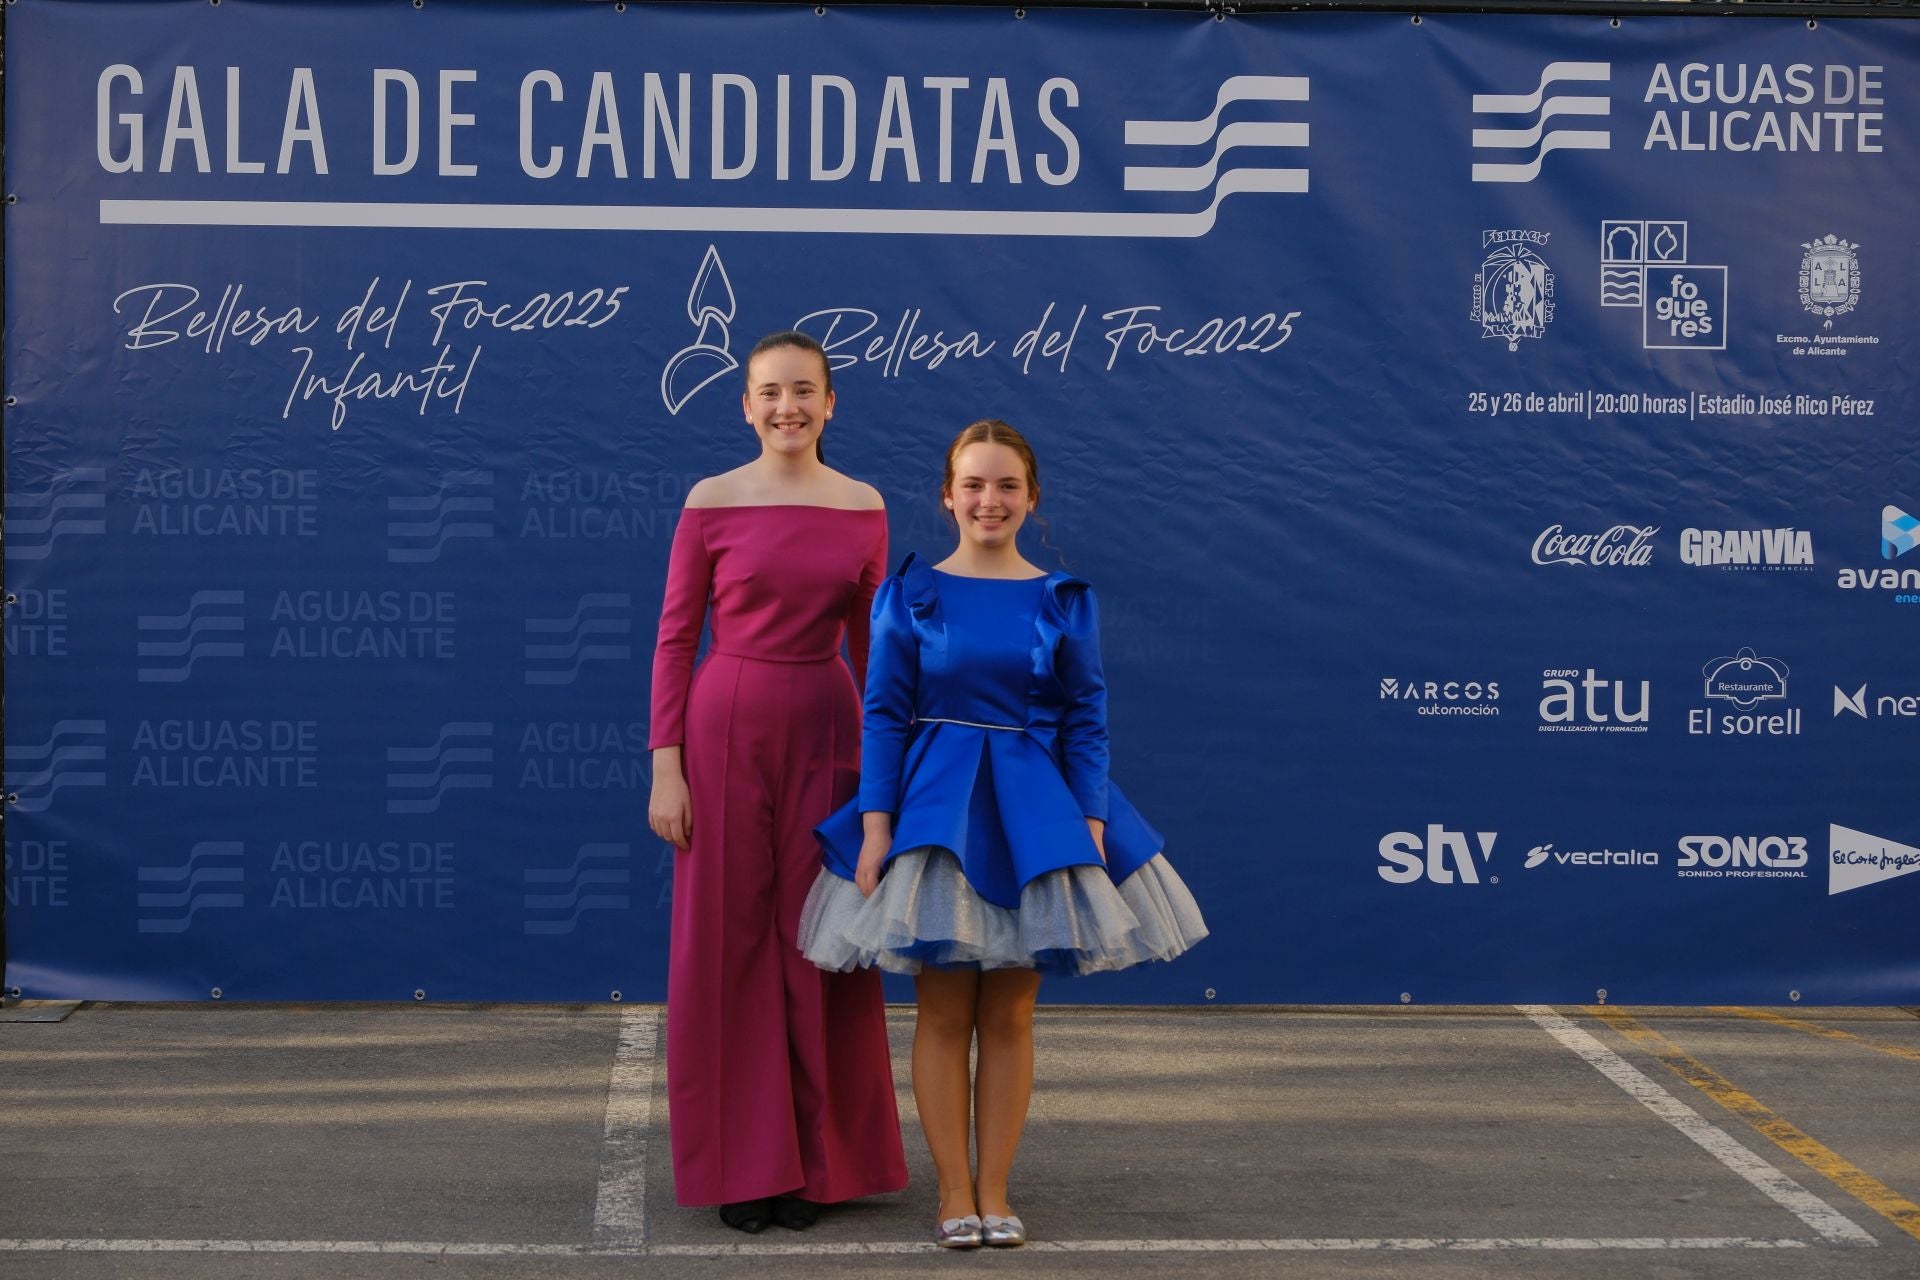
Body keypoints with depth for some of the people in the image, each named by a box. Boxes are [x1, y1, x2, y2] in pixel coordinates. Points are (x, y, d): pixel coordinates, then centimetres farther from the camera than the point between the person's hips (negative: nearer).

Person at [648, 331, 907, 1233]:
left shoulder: (863, 508, 4)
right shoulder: (711, 503, -2)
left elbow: (868, 645, 10)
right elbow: (674, 638, -1)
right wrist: (664, 764, -7)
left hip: (825, 729, 2)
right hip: (726, 726, -2)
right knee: (727, 938, 2)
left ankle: (814, 1158, 18)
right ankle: (741, 1162, 14)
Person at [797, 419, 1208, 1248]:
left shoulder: (1064, 600, 3)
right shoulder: (910, 593, 0)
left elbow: (1086, 719, 3)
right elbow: (884, 713, -1)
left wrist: (1093, 823, -5)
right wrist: (877, 823, -8)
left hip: (1033, 814, 1)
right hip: (935, 807, -1)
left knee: (1010, 1015, 6)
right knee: (943, 1013, 1)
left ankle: (994, 1194, 14)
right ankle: (954, 1196, 10)